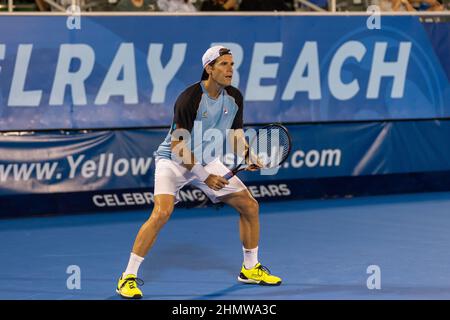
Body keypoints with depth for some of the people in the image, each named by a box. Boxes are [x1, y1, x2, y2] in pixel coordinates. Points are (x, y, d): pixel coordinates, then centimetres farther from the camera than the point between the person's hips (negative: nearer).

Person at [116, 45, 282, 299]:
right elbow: (178, 147, -22)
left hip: (208, 162, 7)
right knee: (161, 214, -27)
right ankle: (129, 277, -18)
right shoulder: (189, 99, -24)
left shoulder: (234, 98, -4)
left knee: (250, 206, 4)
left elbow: (236, 136, 7)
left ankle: (250, 269, 23)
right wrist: (204, 176, -22)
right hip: (173, 161, -7)